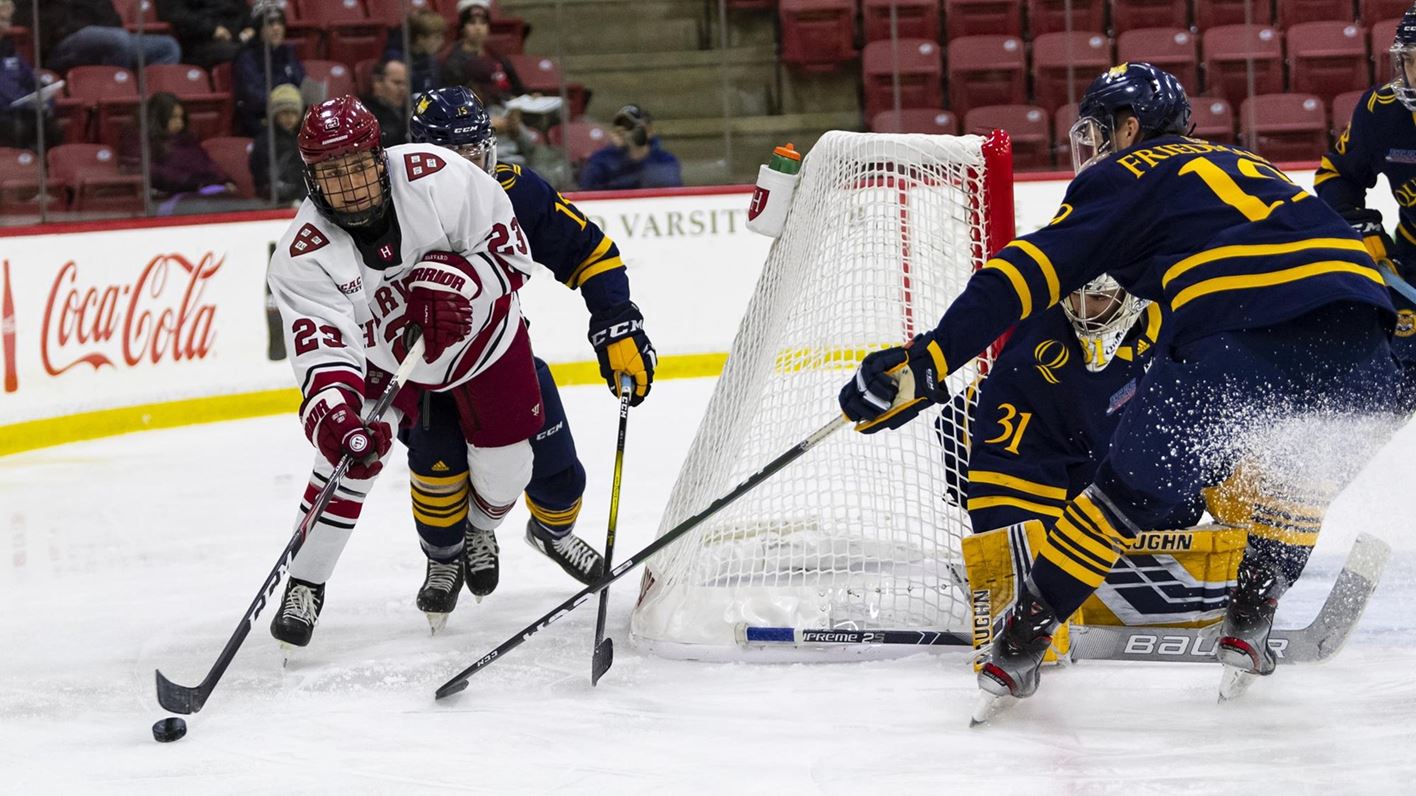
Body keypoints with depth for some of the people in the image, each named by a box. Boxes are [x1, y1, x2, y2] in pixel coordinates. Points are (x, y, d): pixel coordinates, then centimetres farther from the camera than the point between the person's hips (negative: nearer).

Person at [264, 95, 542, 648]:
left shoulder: (436, 177, -32)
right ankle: (304, 586, -1)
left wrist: (457, 284, -39)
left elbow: (509, 248, -21)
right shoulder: (303, 256, -29)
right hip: (383, 355, 0)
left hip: (483, 332, 0)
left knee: (504, 468, 8)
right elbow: (324, 350, -36)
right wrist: (335, 415, -55)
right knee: (349, 453, -18)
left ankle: (478, 533, 46)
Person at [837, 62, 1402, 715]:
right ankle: (1250, 626, 25)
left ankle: (1019, 643, 14)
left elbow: (1028, 274, 7)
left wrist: (926, 364, 3)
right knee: (1297, 477, 33)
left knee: (1131, 487, 10)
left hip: (1244, 346, -5)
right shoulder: (1245, 165, 36)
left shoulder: (1127, 175, 17)